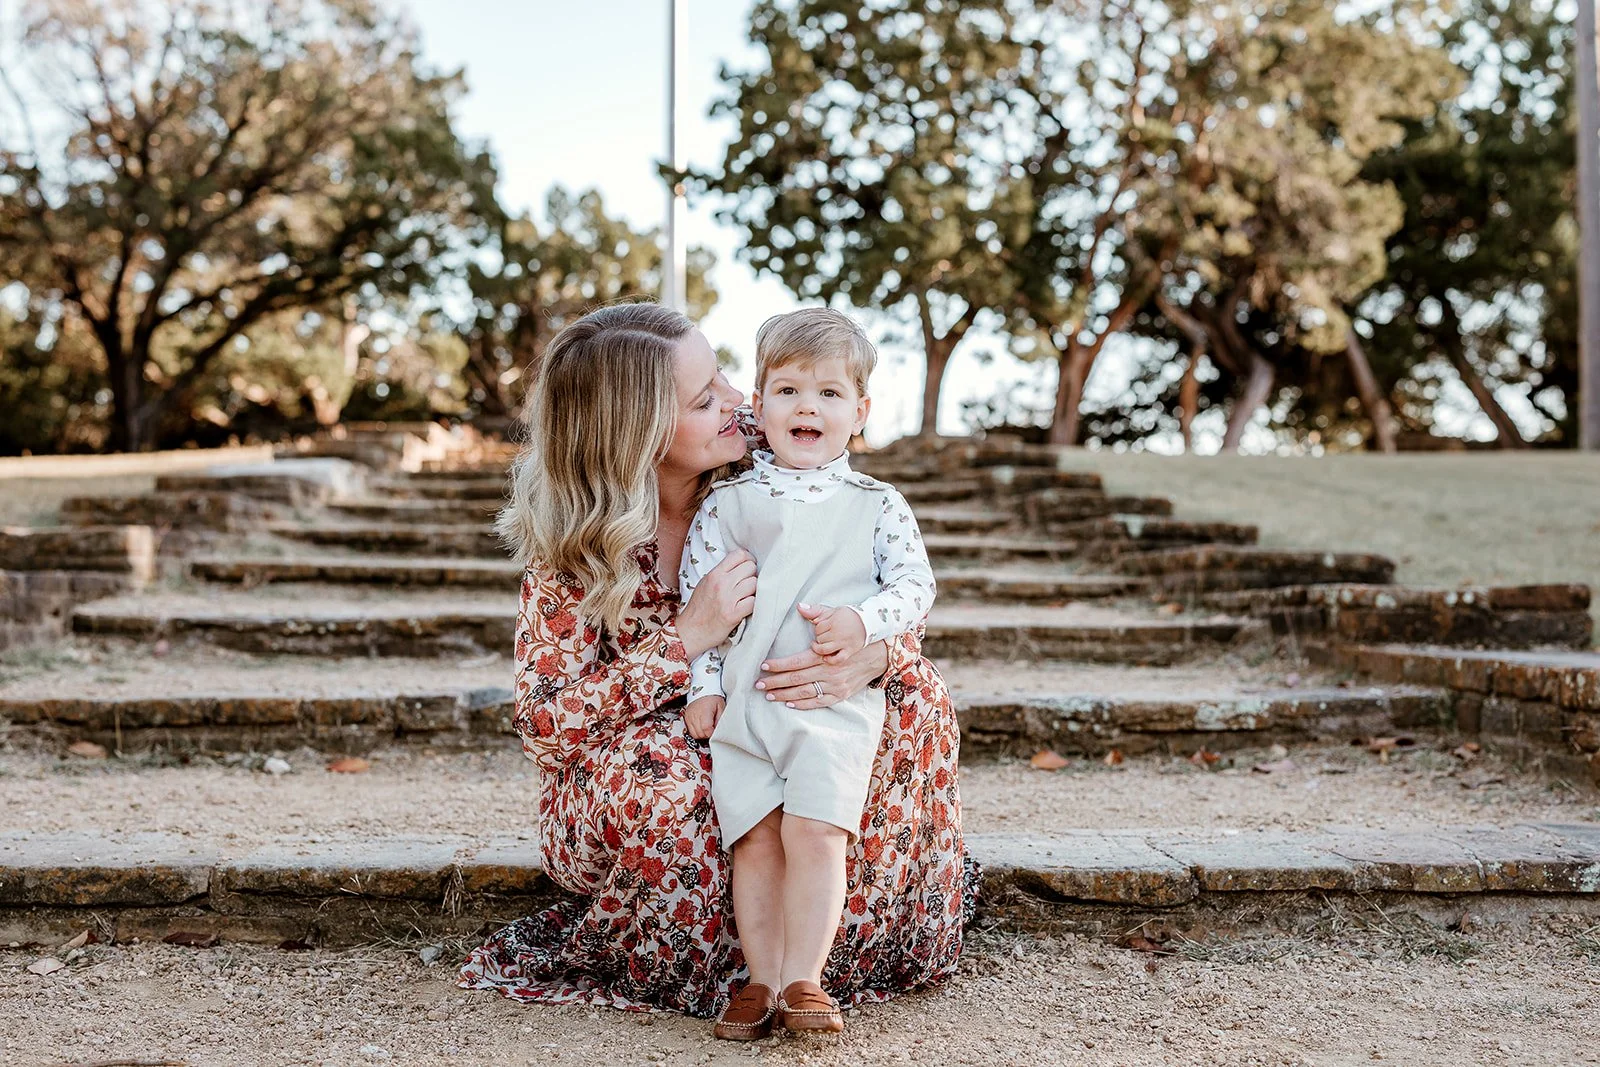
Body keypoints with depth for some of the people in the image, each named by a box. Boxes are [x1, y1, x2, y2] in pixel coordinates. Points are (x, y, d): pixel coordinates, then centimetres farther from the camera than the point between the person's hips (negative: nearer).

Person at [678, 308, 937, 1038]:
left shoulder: (877, 506, 9)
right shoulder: (727, 503, 10)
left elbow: (916, 584, 5)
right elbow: (697, 595, 10)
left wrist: (863, 622, -13)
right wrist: (703, 685, 3)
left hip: (837, 701, -1)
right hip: (742, 704, 2)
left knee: (815, 829, -16)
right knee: (754, 835, -6)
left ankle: (802, 979, -10)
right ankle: (763, 981, 0)